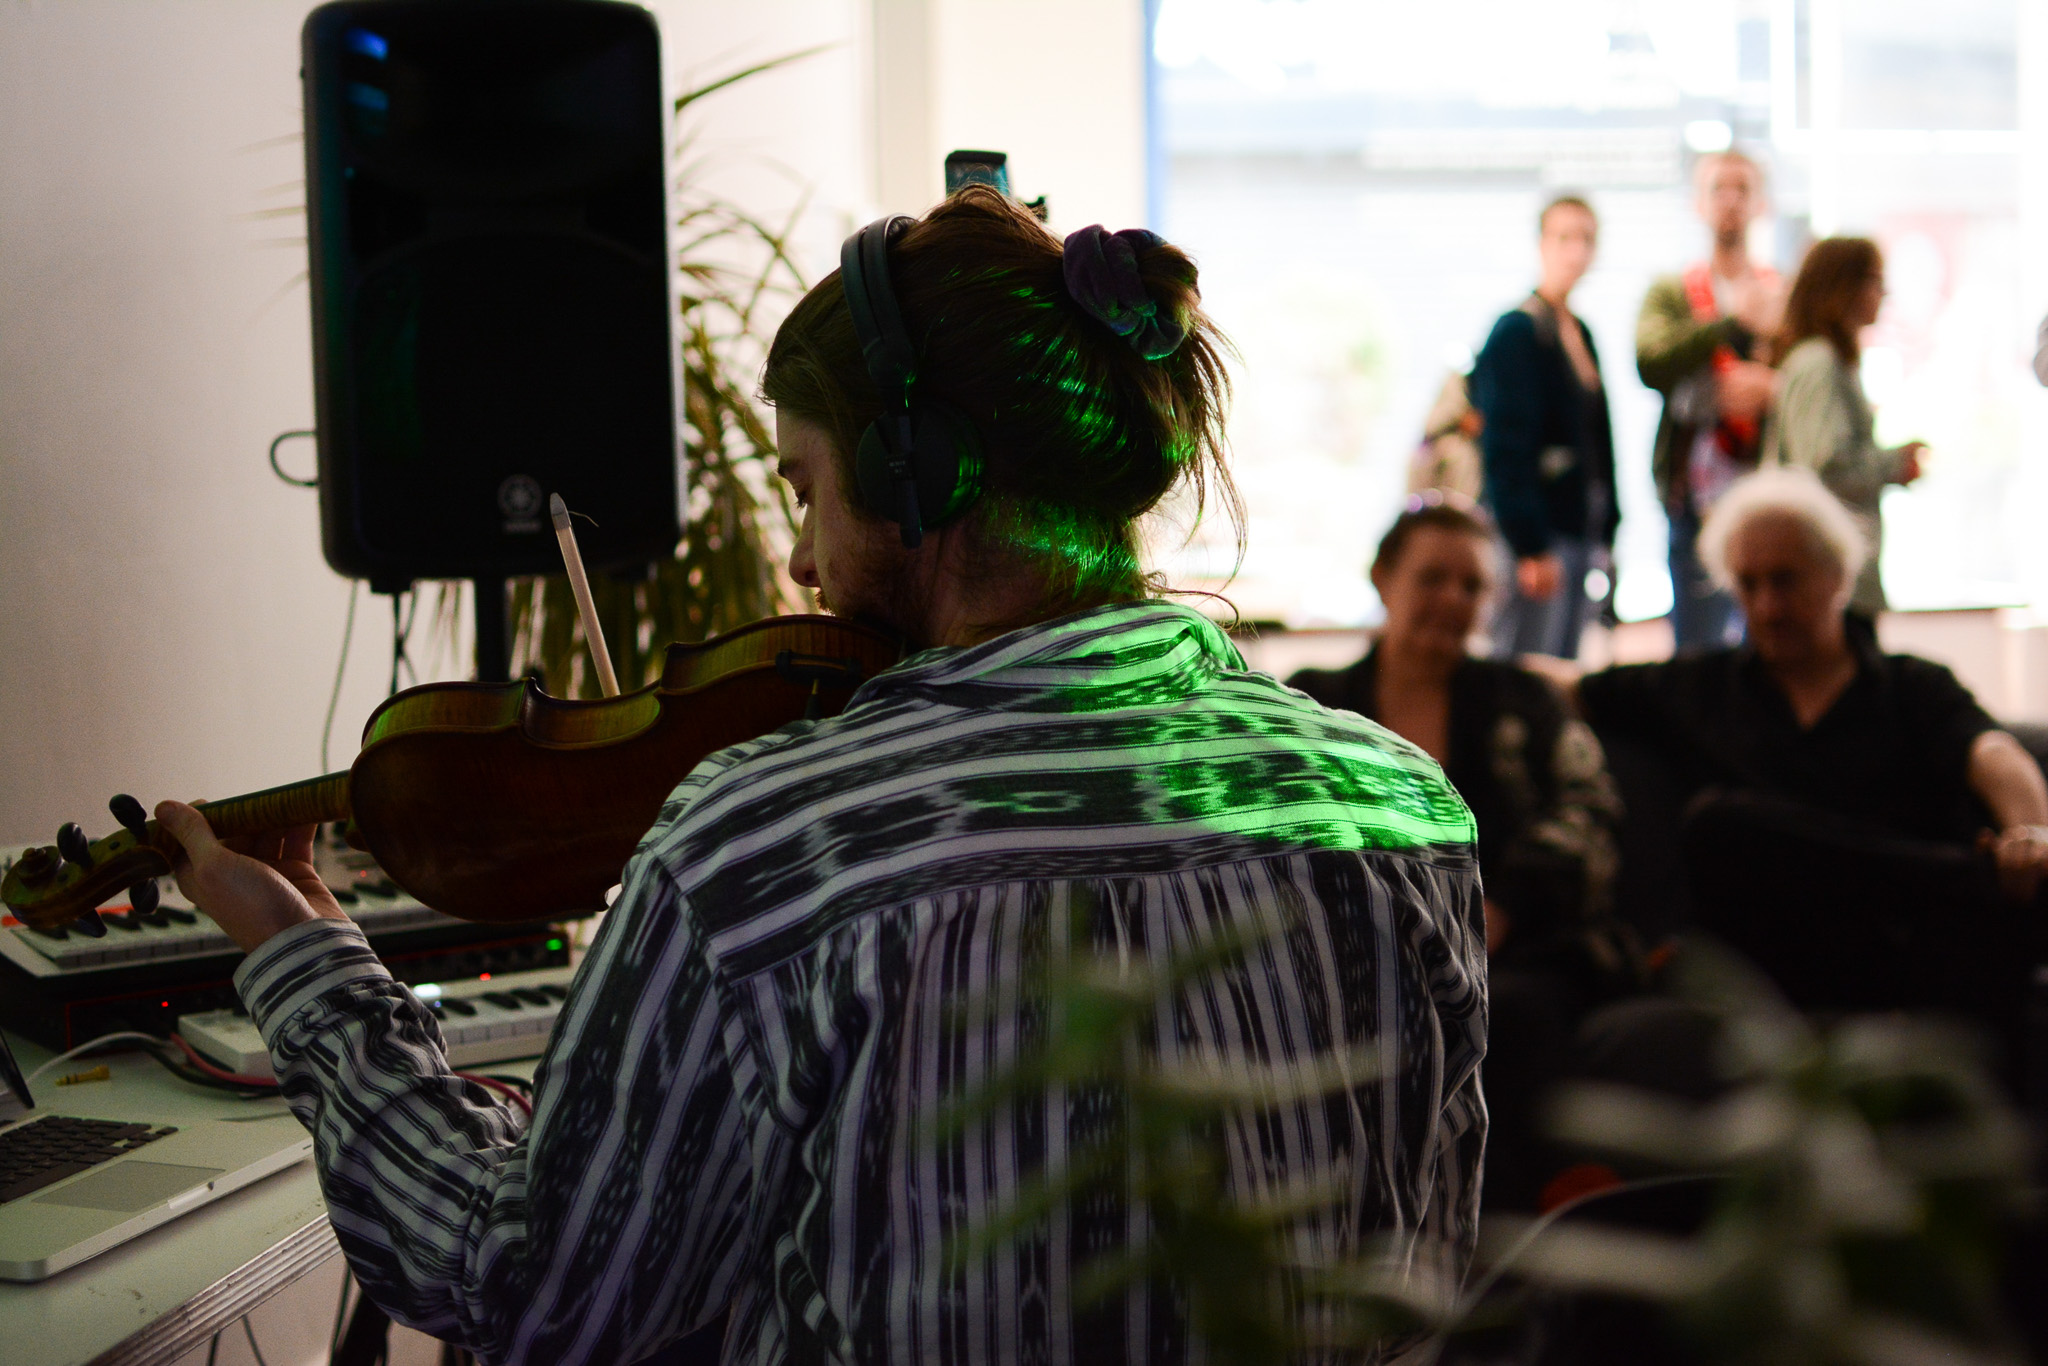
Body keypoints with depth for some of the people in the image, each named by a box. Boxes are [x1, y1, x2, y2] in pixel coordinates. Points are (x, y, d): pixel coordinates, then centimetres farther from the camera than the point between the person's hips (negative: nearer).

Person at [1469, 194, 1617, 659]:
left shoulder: (1580, 332, 16)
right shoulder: (1516, 331, -10)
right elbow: (1506, 447, -16)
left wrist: (1607, 532, 14)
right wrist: (1530, 547, -20)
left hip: (1577, 530, 9)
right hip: (1535, 535, -9)